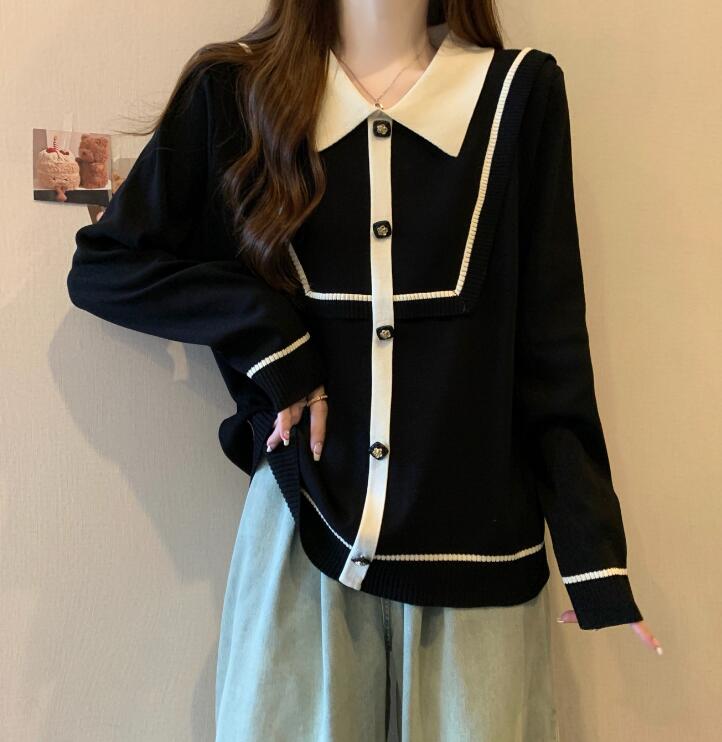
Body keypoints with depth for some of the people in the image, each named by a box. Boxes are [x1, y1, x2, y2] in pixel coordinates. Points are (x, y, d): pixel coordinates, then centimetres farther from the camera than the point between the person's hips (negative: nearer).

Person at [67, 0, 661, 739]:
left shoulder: (519, 91, 0)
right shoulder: (235, 90, 1)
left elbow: (550, 348, -1)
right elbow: (100, 265, 2)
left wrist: (593, 550, -1)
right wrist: (268, 336, -11)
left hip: (475, 533, 1)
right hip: (304, 521, 0)